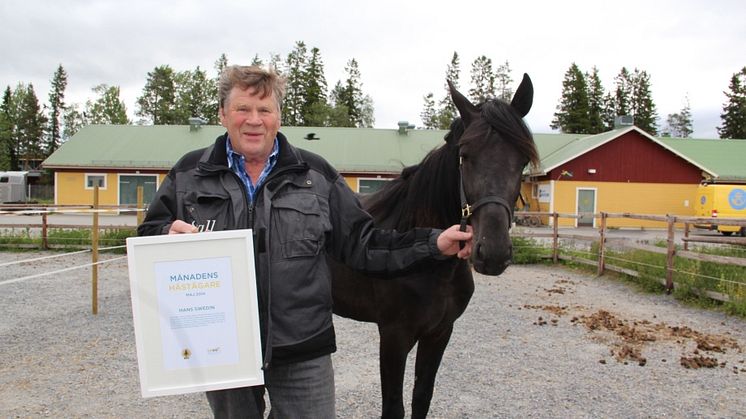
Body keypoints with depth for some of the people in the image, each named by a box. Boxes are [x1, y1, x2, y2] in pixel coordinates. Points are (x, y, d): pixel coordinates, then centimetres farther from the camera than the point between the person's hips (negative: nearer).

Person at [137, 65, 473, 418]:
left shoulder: (316, 174, 1)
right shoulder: (188, 174, 2)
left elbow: (361, 242, 2)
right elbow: (146, 238, 8)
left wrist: (434, 243, -7)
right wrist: (168, 235, -16)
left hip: (302, 350, 0)